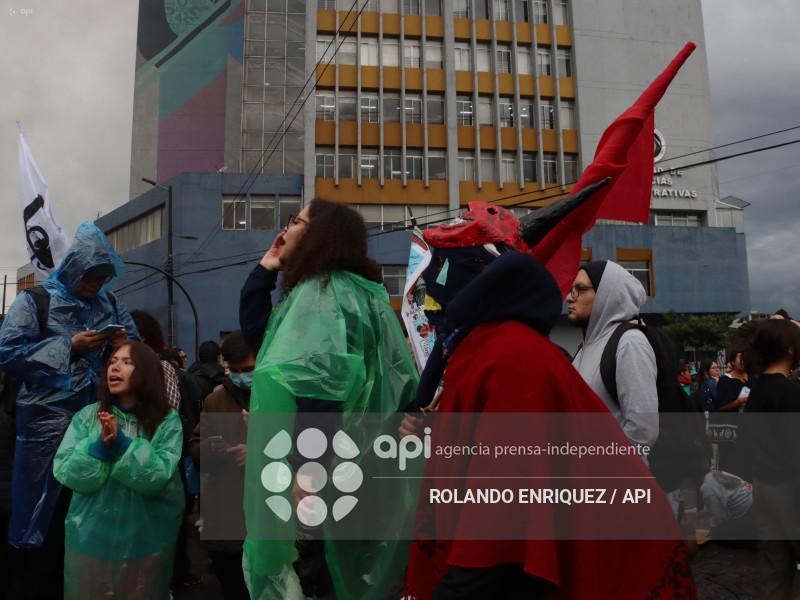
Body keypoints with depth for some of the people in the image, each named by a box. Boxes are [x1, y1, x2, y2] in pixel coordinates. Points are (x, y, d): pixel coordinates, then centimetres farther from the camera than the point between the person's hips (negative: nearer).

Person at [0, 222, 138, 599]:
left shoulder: (110, 305, 12)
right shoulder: (35, 301, -1)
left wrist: (123, 345, -7)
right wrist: (69, 347, -15)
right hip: (48, 424, -4)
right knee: (44, 514, 5)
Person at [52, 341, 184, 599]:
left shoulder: (167, 421, -8)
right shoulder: (86, 416, 0)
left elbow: (156, 477, -18)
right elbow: (66, 474, -8)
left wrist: (120, 442, -26)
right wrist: (100, 445, -23)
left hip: (147, 541, -2)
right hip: (89, 538, 2)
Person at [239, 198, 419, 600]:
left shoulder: (323, 292, -15)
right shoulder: (321, 290, 16)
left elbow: (320, 384, -27)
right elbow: (255, 331, 23)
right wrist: (265, 270, 14)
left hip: (327, 472, -10)